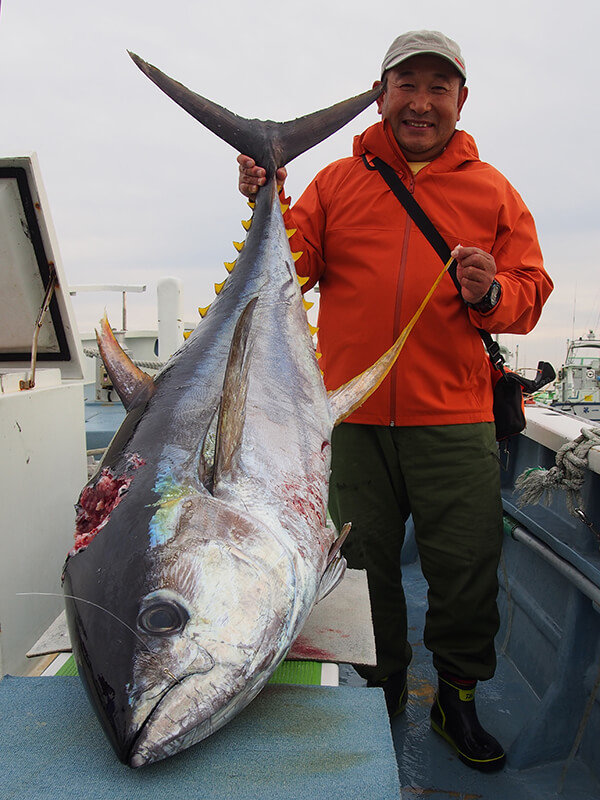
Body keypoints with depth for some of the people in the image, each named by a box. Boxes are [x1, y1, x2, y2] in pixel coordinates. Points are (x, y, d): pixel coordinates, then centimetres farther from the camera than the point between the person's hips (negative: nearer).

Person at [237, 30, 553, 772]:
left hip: (454, 420, 0)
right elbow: (293, 267, 3)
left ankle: (458, 698, 32)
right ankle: (380, 692, 36)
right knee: (363, 567, 12)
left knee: (466, 568, 6)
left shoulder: (491, 189, 11)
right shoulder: (337, 180, 11)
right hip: (353, 419, 1)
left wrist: (489, 292, -15)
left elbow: (530, 290, 7)